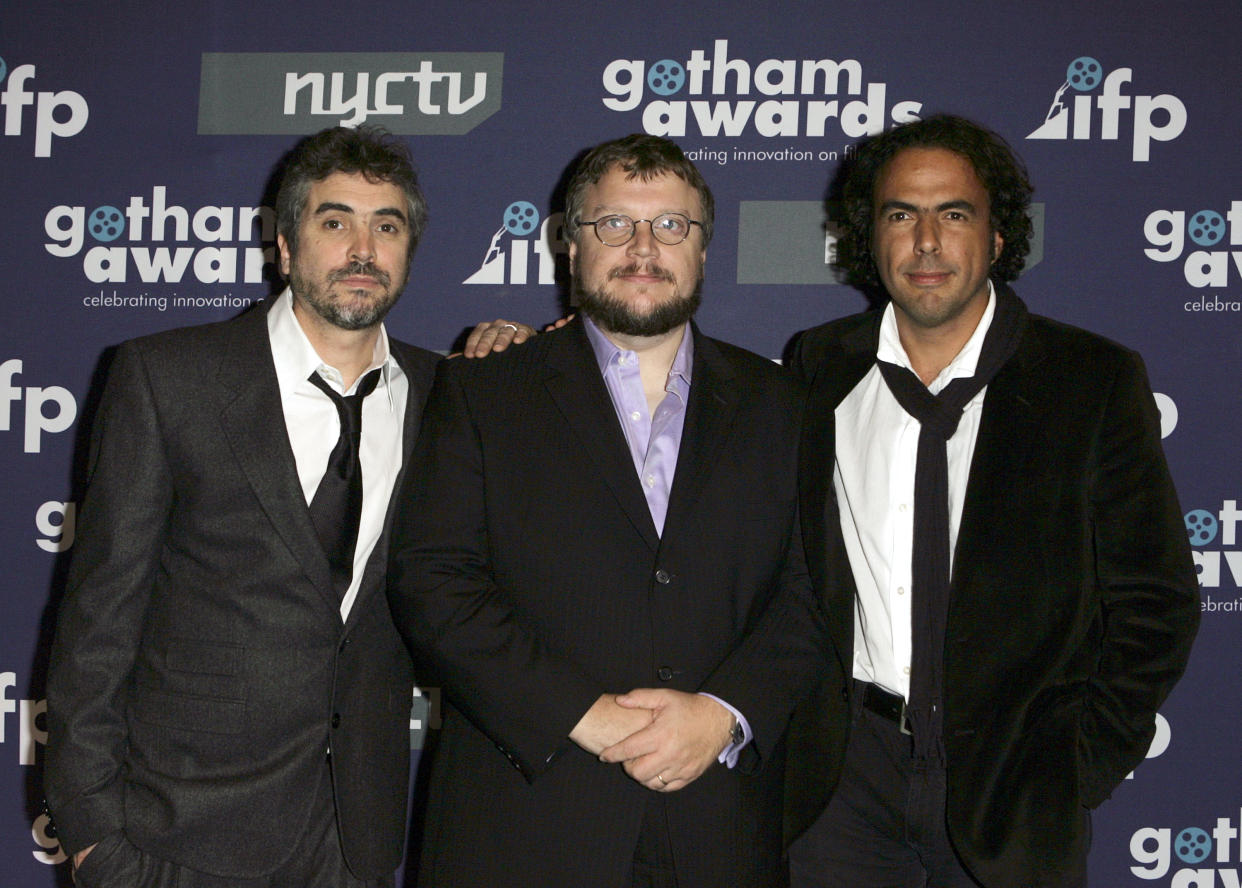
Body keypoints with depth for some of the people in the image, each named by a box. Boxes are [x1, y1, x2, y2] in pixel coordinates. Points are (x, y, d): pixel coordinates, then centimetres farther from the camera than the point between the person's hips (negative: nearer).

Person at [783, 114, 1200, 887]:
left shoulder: (1097, 381, -5)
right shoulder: (821, 368, 3)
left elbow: (1156, 602, -2)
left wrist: (1081, 767, -7)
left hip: (1012, 786, -2)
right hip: (846, 774, 2)